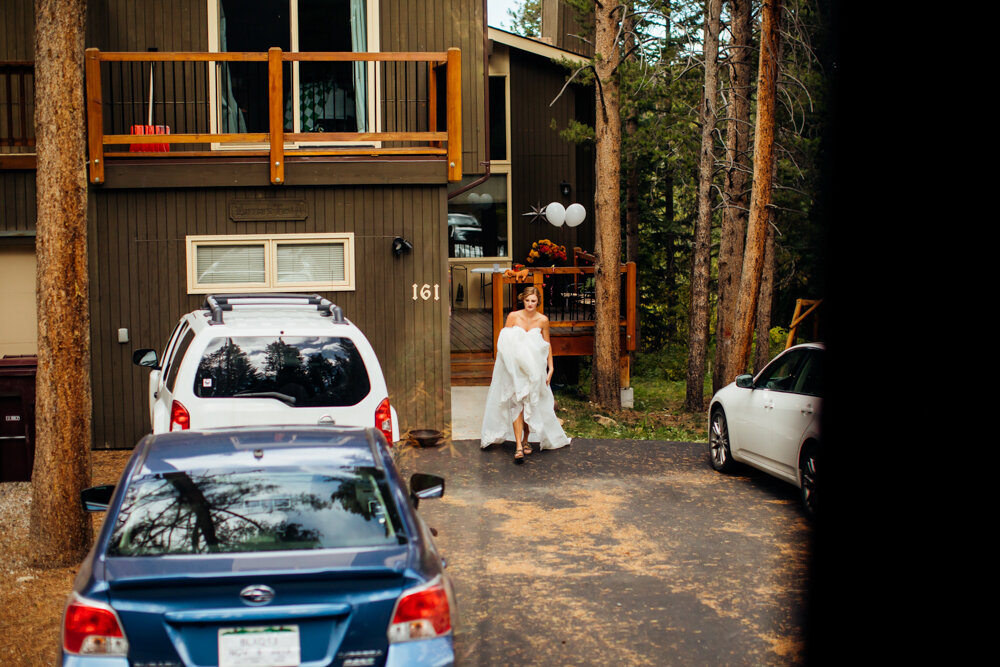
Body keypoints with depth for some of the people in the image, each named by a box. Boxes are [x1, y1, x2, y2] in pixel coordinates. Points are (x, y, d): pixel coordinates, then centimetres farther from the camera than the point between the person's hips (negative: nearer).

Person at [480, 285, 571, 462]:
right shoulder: (513, 316, -4)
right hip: (515, 367, -2)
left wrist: (550, 368, 7)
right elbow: (504, 341, 0)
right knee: (516, 403, -11)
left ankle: (525, 441, 25)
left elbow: (547, 345, 9)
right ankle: (518, 447, -16)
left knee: (532, 405, 6)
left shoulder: (543, 320, 0)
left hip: (535, 368, 2)